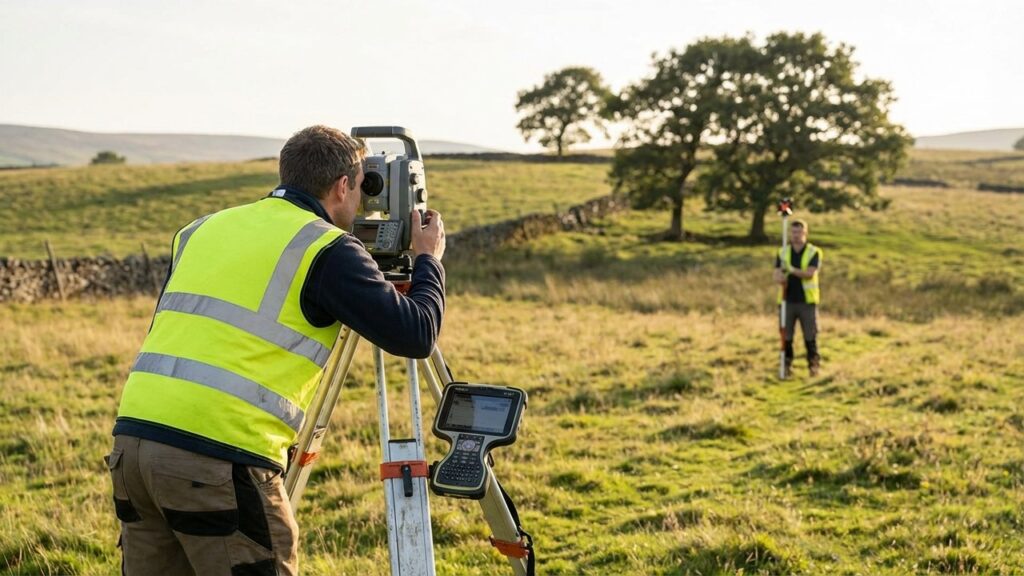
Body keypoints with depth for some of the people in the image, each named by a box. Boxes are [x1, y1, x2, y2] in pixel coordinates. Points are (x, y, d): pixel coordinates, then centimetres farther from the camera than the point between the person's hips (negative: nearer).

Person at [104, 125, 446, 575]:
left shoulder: (202, 229, 19)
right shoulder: (327, 248, -1)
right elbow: (414, 335, -4)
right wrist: (428, 261, 15)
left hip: (133, 436, 7)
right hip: (220, 457, -7)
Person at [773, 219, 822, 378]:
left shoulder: (814, 252, 0)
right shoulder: (782, 253, 8)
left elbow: (810, 273, -14)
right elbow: (777, 275, -2)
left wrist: (792, 270, -29)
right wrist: (781, 278, -26)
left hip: (807, 301, -2)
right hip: (787, 300, 2)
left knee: (810, 336, 1)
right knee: (786, 336, 3)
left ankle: (814, 365, 10)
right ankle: (787, 365, 12)